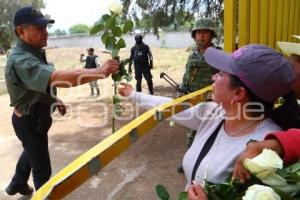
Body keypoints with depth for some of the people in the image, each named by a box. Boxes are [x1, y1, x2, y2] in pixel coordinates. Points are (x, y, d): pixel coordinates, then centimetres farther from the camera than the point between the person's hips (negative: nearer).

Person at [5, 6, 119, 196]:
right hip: (30, 121, -10)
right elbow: (57, 78, -51)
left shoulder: (34, 52, 1)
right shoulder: (21, 61, -34)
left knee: (32, 152, 31)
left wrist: (54, 99, 8)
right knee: (42, 168, 5)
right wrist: (100, 72, -56)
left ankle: (18, 184, 55)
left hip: (34, 117, 10)